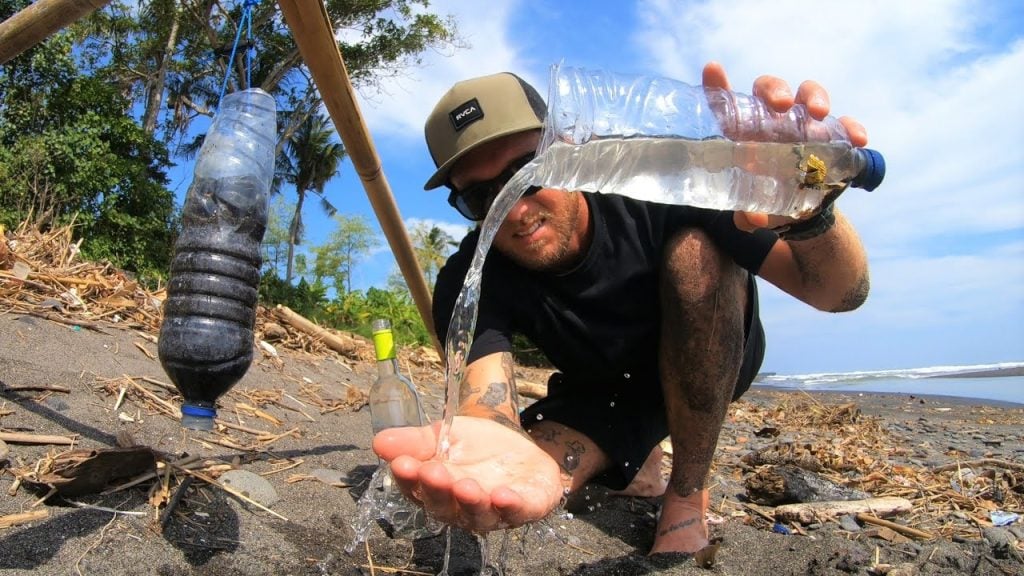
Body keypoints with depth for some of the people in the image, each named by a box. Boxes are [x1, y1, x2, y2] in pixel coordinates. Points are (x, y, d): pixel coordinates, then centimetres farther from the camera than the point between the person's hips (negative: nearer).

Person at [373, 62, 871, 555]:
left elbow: (842, 294, -28)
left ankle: (687, 496, -15)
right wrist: (503, 448, -67)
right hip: (602, 394, 2)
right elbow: (485, 397, -42)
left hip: (716, 363, -1)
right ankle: (641, 469, 10)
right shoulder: (470, 285, -24)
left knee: (693, 250, -30)